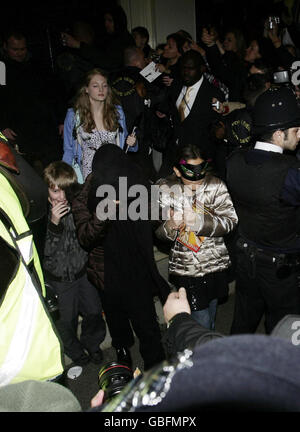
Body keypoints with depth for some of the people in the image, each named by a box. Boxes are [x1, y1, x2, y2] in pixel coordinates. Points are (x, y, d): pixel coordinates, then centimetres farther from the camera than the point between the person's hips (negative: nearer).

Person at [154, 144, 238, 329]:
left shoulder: (215, 185, -8)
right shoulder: (166, 189, -9)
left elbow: (230, 221, -15)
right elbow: (159, 232, -6)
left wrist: (200, 221, -30)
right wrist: (170, 226, -29)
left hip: (215, 264, 2)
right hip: (185, 267, -2)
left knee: (211, 315, 24)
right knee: (202, 322, -1)